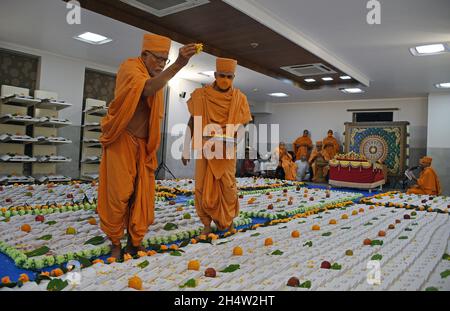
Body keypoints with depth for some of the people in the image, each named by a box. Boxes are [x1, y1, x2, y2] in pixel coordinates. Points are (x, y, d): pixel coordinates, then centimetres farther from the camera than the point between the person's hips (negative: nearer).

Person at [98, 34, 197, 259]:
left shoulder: (156, 78, 14)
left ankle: (135, 242, 13)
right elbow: (146, 89, -33)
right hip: (122, 141, -6)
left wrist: (152, 147, 16)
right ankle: (116, 243, 11)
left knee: (143, 194, 3)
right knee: (119, 193, -3)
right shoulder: (129, 67, -9)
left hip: (143, 145, 7)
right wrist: (178, 65, -43)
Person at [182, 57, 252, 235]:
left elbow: (243, 125, 3)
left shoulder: (239, 98, -1)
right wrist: (186, 148, 5)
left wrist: (233, 135, -19)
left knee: (228, 186, 0)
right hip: (204, 149, 1)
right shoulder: (200, 95, -1)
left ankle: (228, 220, 23)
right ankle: (207, 222, 15)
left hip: (227, 151, 0)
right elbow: (192, 122, 5)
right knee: (203, 187, 0)